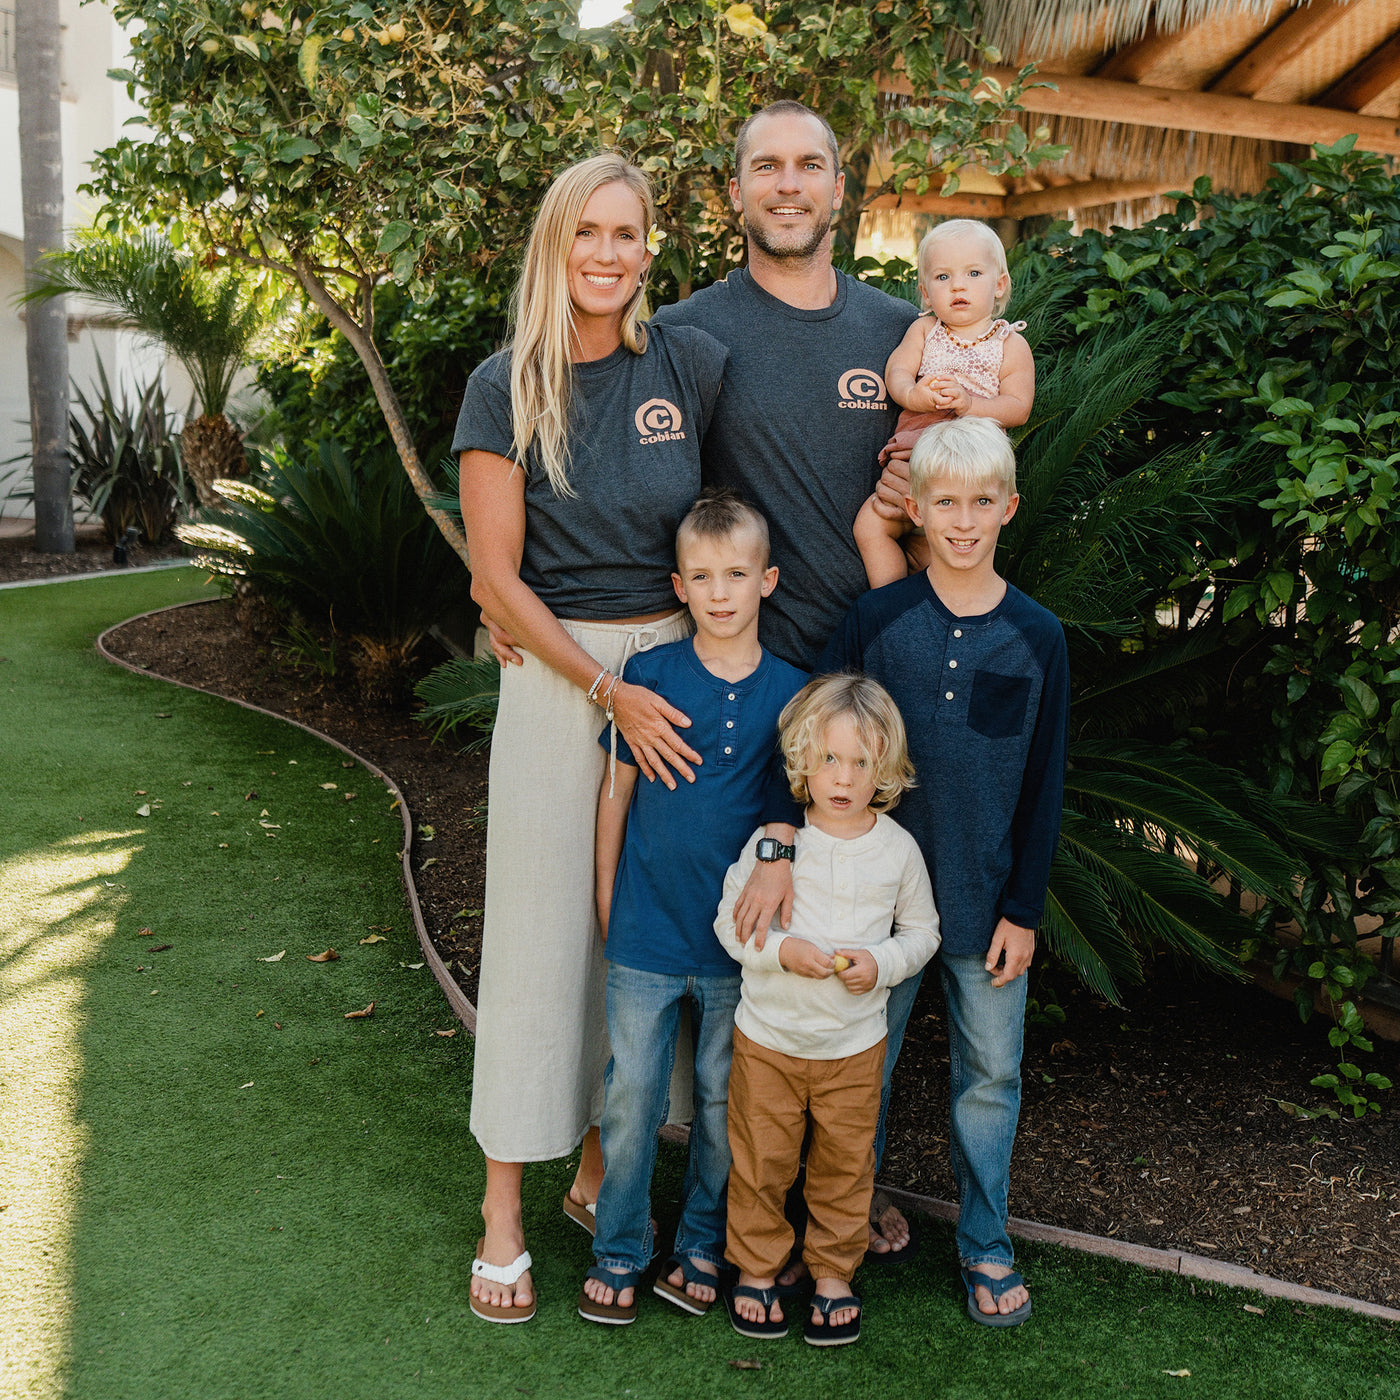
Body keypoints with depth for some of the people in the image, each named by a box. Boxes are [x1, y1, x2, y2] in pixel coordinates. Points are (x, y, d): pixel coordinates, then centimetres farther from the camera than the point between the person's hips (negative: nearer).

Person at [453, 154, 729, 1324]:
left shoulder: (692, 363, 2)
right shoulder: (506, 386, -4)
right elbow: (498, 577, -7)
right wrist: (610, 690, -12)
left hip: (675, 660, 3)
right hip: (555, 671, -2)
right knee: (541, 932, 3)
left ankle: (599, 1169, 28)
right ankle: (505, 1212, 16)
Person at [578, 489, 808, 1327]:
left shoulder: (789, 690, -4)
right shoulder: (649, 676, -6)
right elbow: (618, 790, 2)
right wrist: (607, 898, 4)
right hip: (648, 930, -1)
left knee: (724, 1098, 13)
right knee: (633, 1097, 8)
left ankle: (704, 1246, 32)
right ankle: (619, 1252, 25)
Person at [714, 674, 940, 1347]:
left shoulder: (898, 849, -6)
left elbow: (923, 931, 5)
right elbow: (730, 920, -5)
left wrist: (882, 963, -14)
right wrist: (783, 951, -22)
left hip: (855, 1043, 1)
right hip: (768, 1036, -1)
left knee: (844, 1164, 13)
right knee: (760, 1162, 11)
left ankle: (833, 1272, 33)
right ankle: (755, 1268, 31)